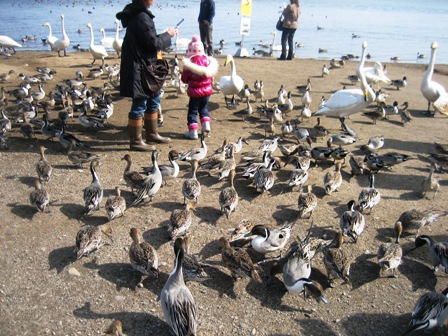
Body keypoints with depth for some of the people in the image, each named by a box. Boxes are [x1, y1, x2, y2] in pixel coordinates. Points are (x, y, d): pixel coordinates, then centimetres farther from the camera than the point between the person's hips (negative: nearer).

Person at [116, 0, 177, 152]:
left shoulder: (137, 14, 12)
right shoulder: (142, 17, -19)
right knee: (139, 104, -3)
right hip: (139, 67, -11)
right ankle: (136, 142, 7)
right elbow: (153, 43, -19)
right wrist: (168, 35, -4)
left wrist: (165, 36, 10)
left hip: (145, 66, 11)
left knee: (153, 99, 19)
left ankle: (152, 134, 31)